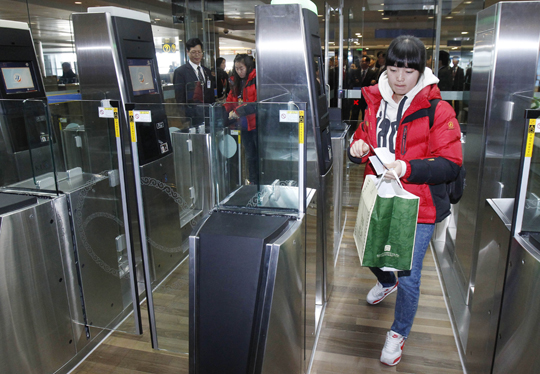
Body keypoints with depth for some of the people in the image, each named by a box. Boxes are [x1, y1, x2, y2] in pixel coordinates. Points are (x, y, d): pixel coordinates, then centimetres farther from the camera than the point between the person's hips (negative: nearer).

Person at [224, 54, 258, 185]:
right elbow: (230, 100, 14)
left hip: (256, 124, -7)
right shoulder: (236, 82, 13)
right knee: (250, 156, 16)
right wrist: (231, 111, -6)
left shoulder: (256, 80, -11)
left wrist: (239, 111, -23)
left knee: (260, 155, 1)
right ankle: (253, 183, 28)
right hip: (244, 125, 7)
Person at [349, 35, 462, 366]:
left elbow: (451, 165, -16)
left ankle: (399, 332, 32)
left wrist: (408, 168, -31)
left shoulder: (438, 111, -13)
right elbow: (364, 141, 14)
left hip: (419, 206, -5)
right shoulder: (376, 103, 2)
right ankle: (387, 283, 61)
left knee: (408, 277, 3)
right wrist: (357, 148, -10)